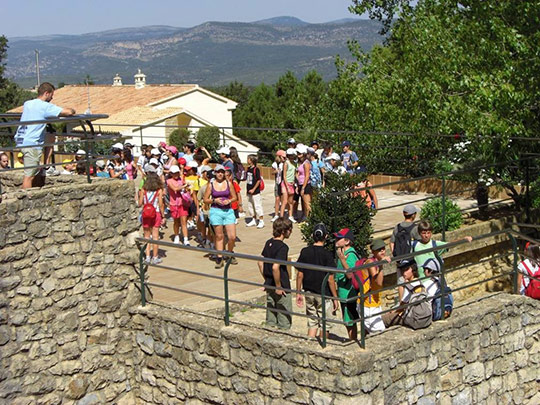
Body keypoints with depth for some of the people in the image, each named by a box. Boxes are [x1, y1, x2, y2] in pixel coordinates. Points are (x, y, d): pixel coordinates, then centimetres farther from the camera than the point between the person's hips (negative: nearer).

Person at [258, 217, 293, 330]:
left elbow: (260, 262, 12)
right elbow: (275, 267, -28)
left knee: (270, 319, 16)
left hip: (269, 286, 8)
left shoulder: (269, 243, 5)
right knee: (285, 320, 4)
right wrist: (278, 287, -19)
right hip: (282, 288, -8)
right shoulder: (282, 247, -20)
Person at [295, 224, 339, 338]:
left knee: (312, 323, 14)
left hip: (309, 293, 4)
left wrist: (298, 293, 11)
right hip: (324, 294, -4)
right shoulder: (327, 255, -15)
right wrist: (335, 298, -6)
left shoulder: (304, 252, -3)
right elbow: (330, 279, -14)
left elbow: (300, 275, 0)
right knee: (325, 324, 10)